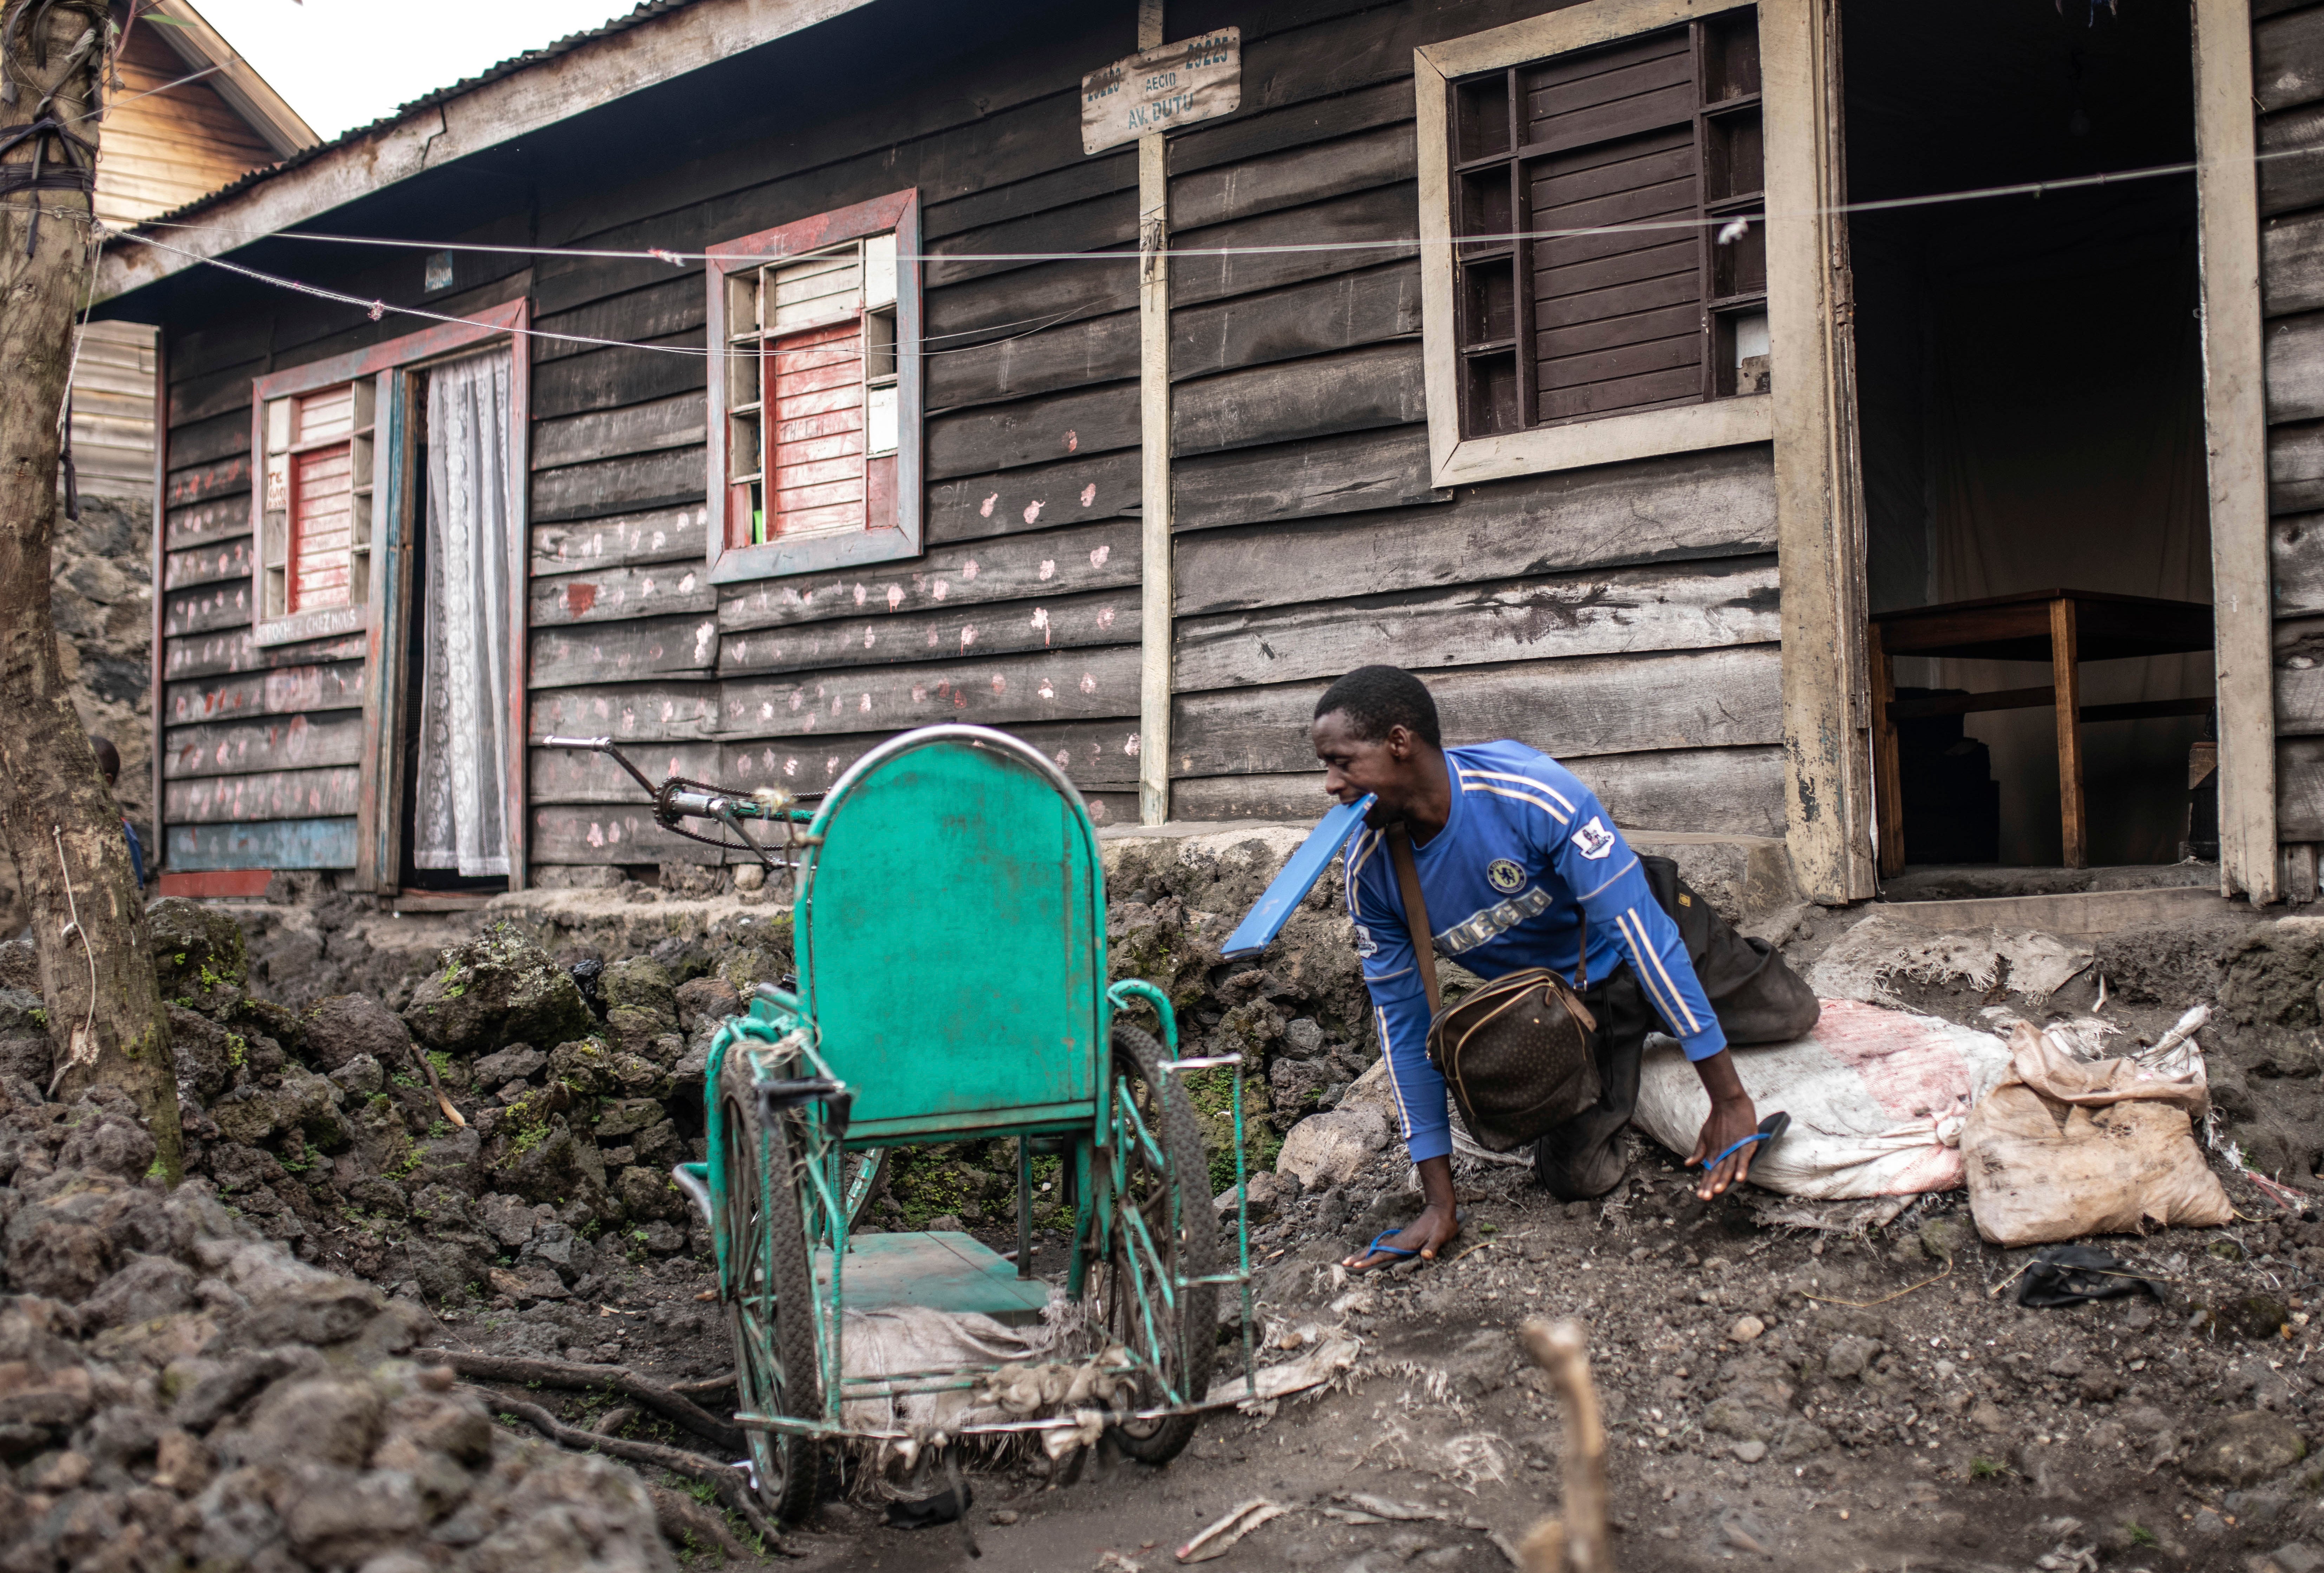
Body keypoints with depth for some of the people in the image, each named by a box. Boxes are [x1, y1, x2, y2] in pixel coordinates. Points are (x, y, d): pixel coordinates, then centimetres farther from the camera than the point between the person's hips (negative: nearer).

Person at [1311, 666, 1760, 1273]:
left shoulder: (1532, 792, -35)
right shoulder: (1370, 869, -19)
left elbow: (1637, 927, -34)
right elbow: (1405, 1021, -11)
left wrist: (1729, 1097, -33)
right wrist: (1440, 1203, -12)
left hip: (1627, 963, -2)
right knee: (1575, 1176, -8)